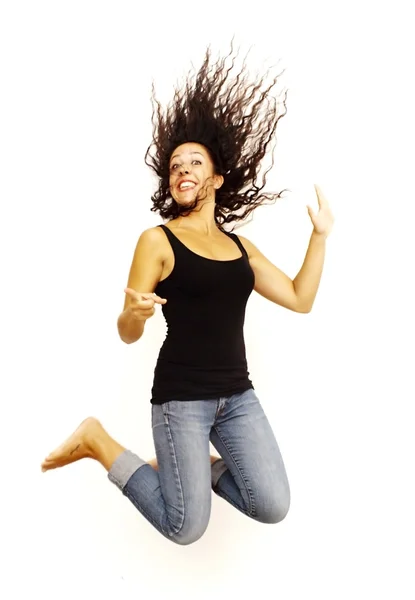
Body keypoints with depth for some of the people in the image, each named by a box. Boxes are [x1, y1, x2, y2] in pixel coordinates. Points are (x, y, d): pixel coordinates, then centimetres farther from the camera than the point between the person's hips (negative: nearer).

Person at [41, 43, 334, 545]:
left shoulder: (240, 247, 12)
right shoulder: (157, 240, -4)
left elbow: (300, 299, 8)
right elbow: (127, 334, -5)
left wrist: (320, 235, 5)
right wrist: (136, 313, -28)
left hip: (237, 395, 5)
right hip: (181, 396, -5)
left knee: (273, 508, -6)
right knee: (186, 529, -3)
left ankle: (193, 467, 21)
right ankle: (97, 441, 14)